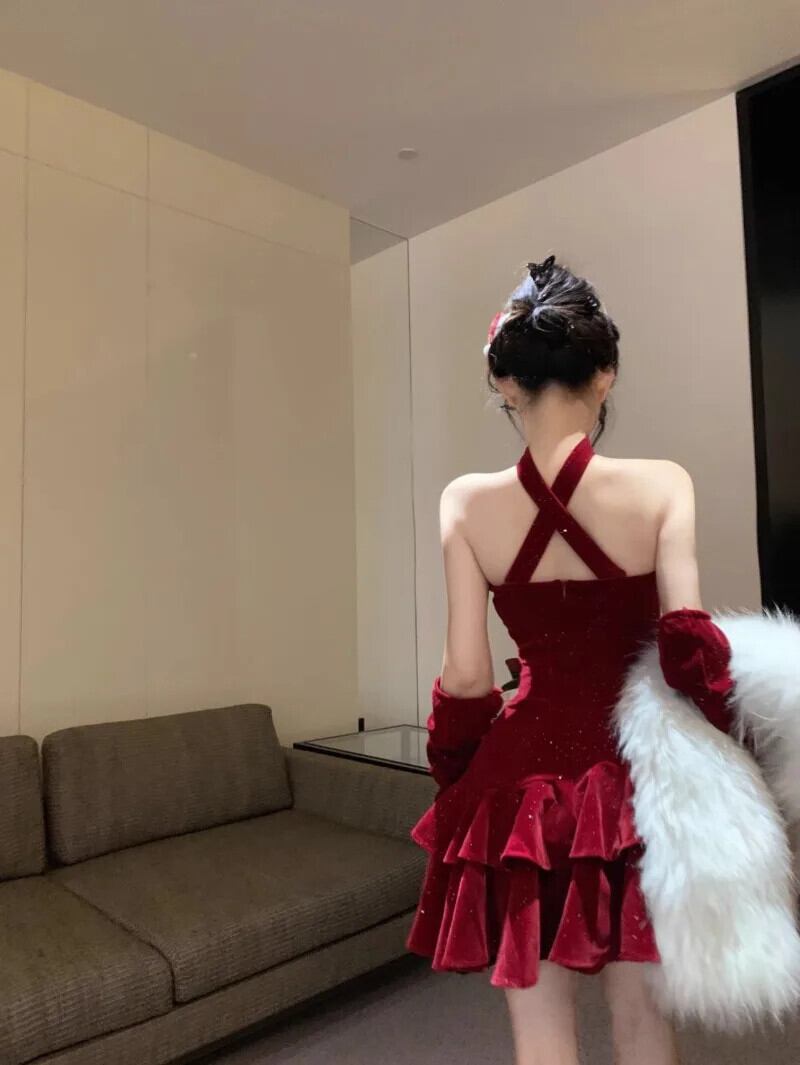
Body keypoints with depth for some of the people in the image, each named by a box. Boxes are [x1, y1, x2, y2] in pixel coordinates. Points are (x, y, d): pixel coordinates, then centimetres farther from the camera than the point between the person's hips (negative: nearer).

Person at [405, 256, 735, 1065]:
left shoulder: (467, 503, -10)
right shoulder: (662, 484, -10)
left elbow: (465, 678, -10)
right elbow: (688, 641, -19)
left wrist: (455, 774, 7)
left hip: (524, 775, -1)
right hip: (635, 779, 1)